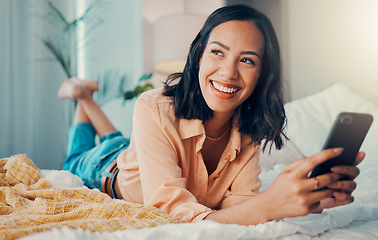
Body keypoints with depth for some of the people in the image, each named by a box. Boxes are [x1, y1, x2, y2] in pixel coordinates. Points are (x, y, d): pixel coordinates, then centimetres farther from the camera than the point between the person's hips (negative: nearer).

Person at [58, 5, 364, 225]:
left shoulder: (250, 128, -31)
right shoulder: (155, 110, -46)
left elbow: (238, 199, -35)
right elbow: (172, 211, -53)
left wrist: (307, 196, -54)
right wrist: (269, 205, -68)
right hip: (114, 167, -3)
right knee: (77, 162, 35)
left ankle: (89, 96, 53)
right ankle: (82, 95, 47)